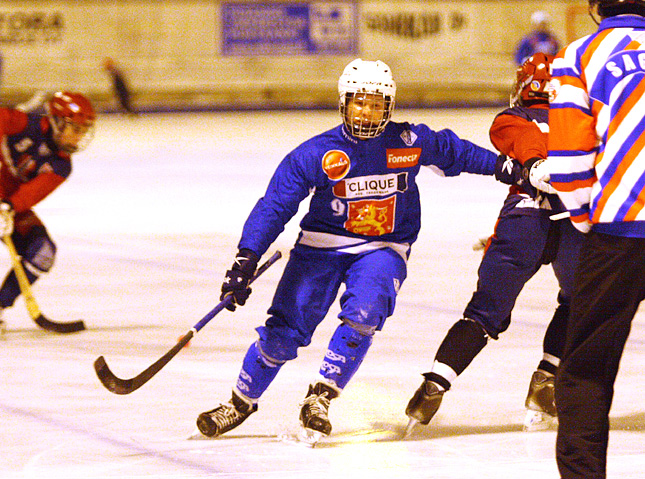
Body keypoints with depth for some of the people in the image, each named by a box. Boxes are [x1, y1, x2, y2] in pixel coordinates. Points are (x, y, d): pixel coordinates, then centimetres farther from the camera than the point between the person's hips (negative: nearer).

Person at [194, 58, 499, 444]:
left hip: (383, 249, 1)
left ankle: (320, 398, -17)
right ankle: (242, 402, 14)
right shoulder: (315, 154, -13)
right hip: (322, 245, 0)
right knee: (285, 328, -7)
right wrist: (246, 259, -21)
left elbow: (453, 152, 13)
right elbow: (275, 206, -13)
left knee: (362, 316, -27)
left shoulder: (410, 143, -8)